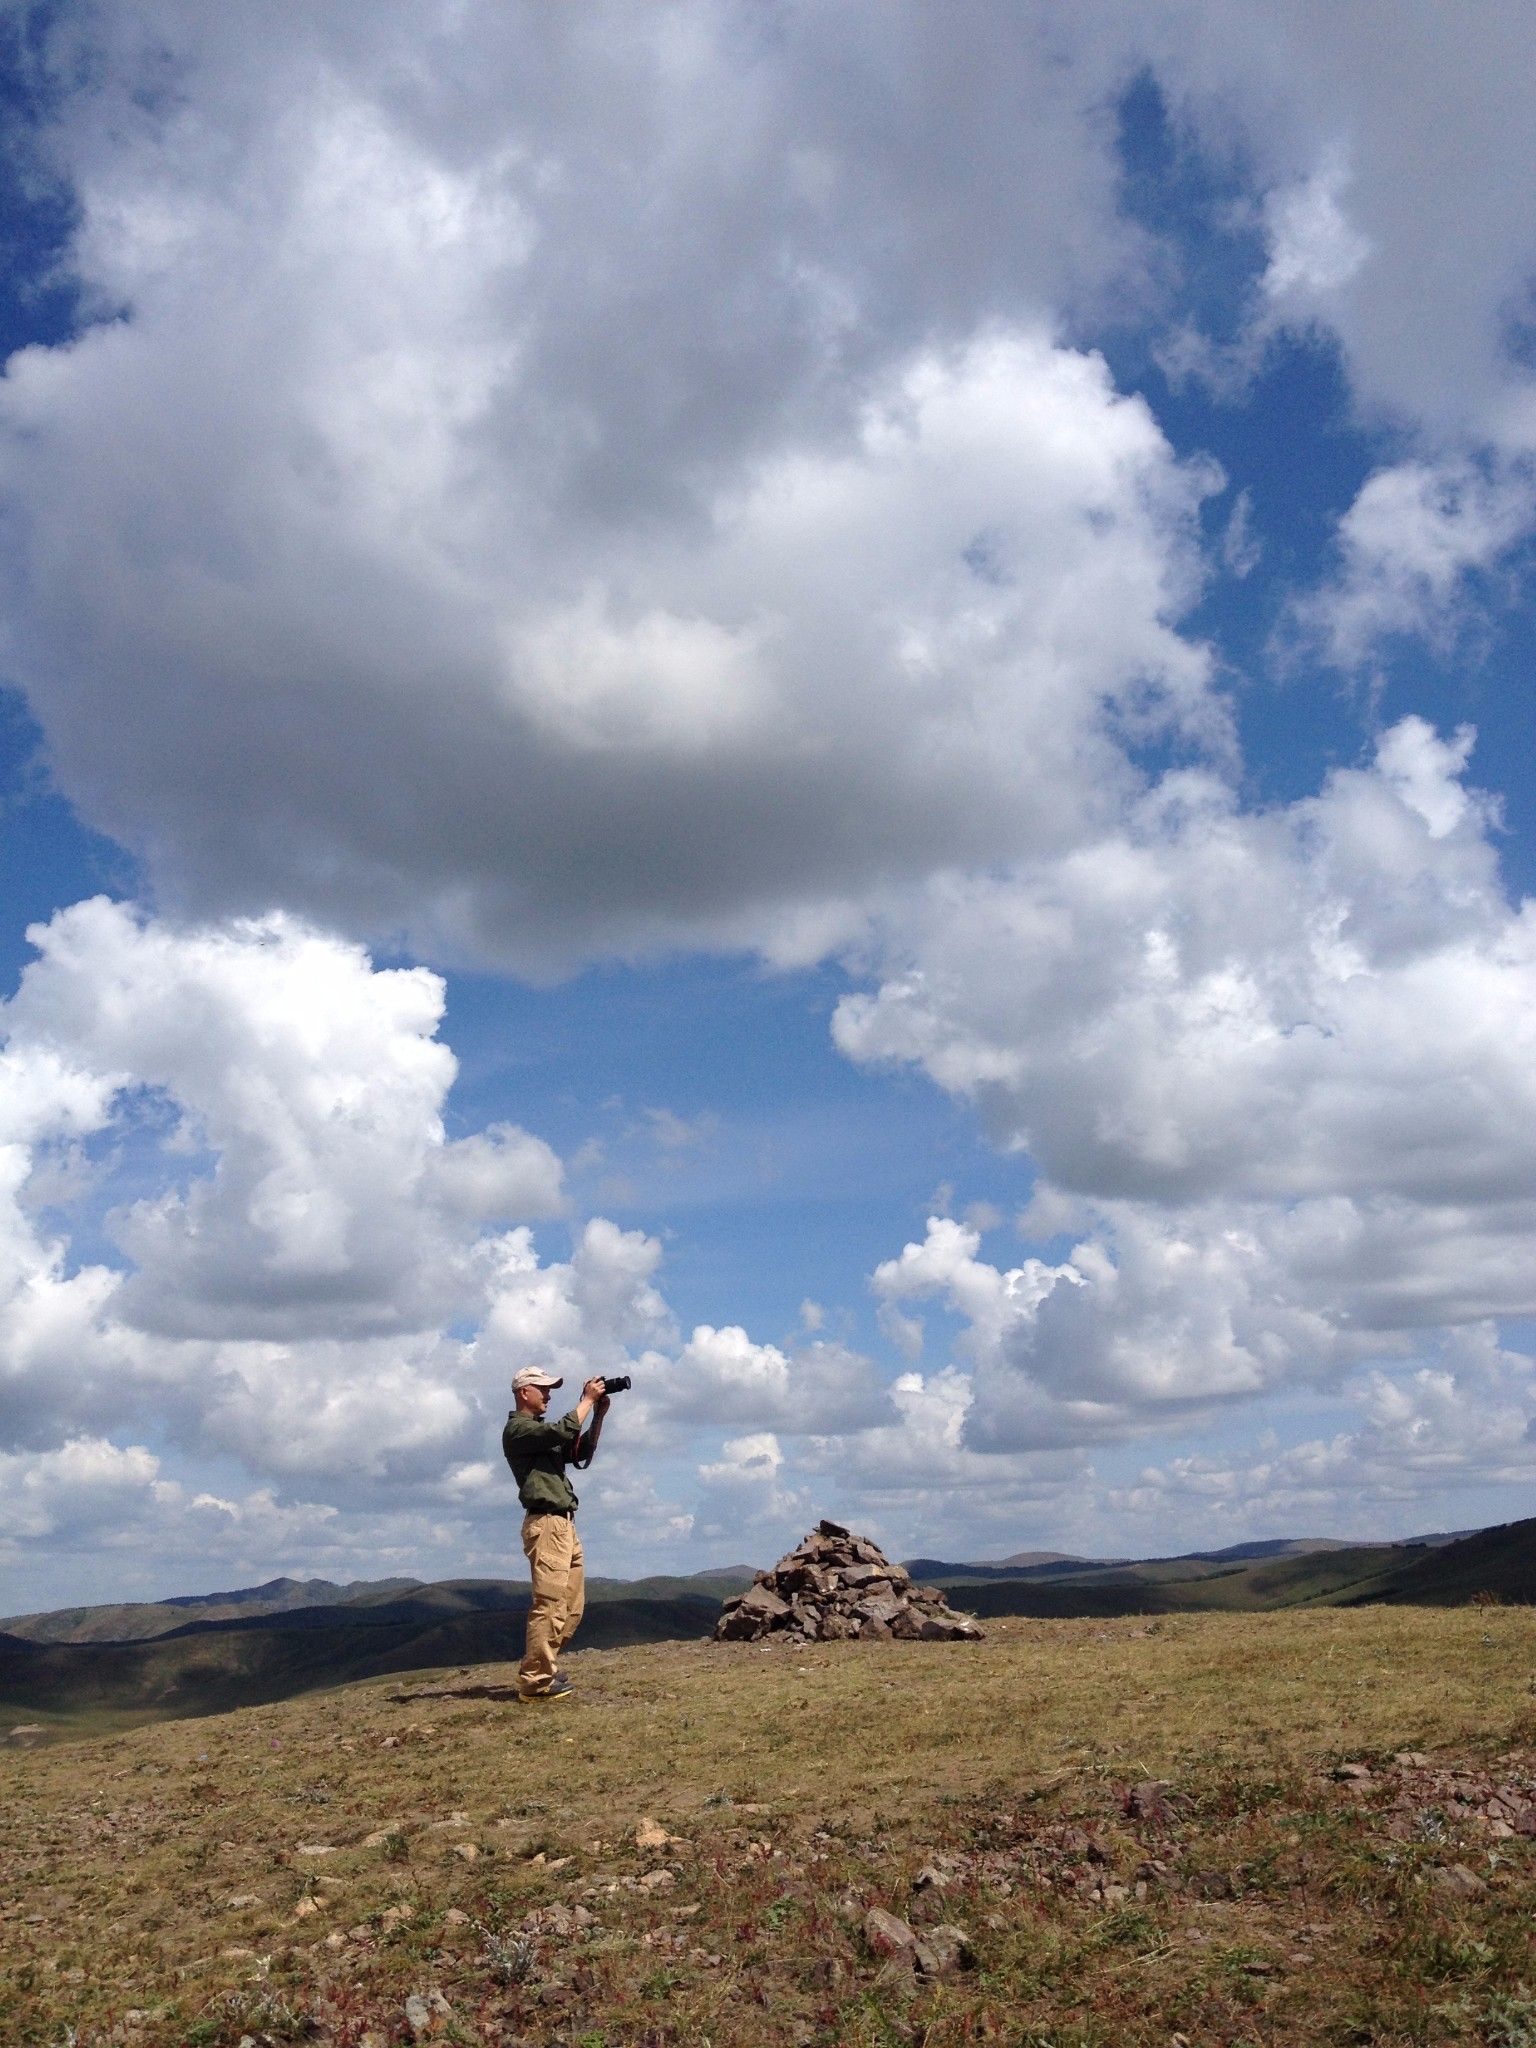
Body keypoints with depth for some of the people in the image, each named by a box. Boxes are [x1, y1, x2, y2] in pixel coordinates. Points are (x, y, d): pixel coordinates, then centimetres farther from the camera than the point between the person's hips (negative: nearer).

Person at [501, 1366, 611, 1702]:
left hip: (565, 1524, 10)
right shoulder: (518, 1428, -7)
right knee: (550, 1605, -12)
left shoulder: (542, 1431, 23)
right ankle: (536, 1682, -8)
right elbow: (564, 1431, -21)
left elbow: (581, 1454, 22)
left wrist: (598, 1417, 11)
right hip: (546, 1523, -10)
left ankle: (540, 1667, 19)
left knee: (572, 1604, 12)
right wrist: (588, 1400, -9)